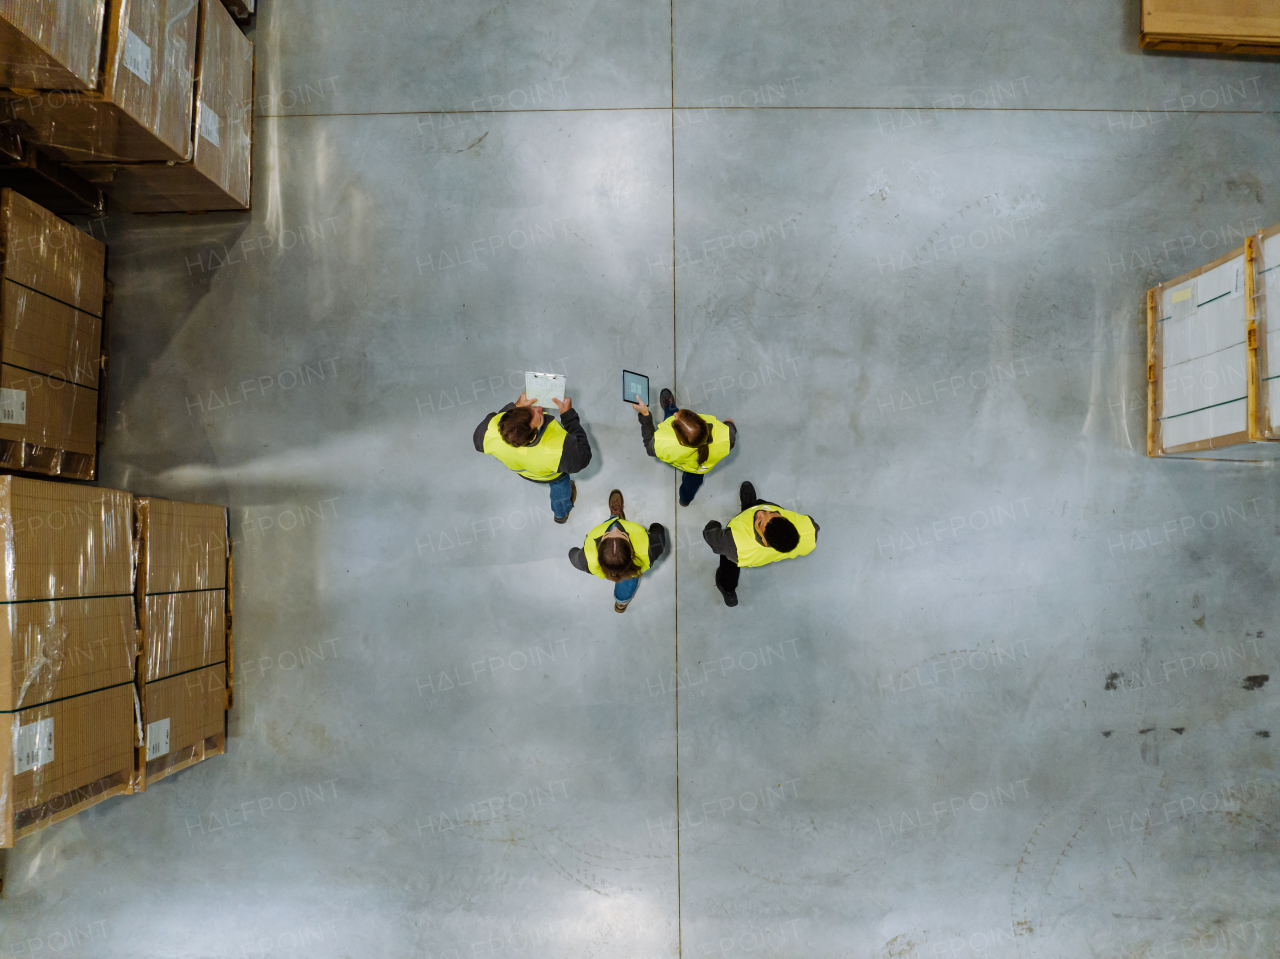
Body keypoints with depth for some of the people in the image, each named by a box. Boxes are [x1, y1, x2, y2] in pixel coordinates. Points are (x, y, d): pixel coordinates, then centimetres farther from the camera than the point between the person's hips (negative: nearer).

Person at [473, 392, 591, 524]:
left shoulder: (490, 434, -44)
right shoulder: (560, 451, -51)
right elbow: (582, 458, -27)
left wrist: (514, 406, -22)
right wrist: (568, 414, -28)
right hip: (551, 477, -3)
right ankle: (561, 513, 66)